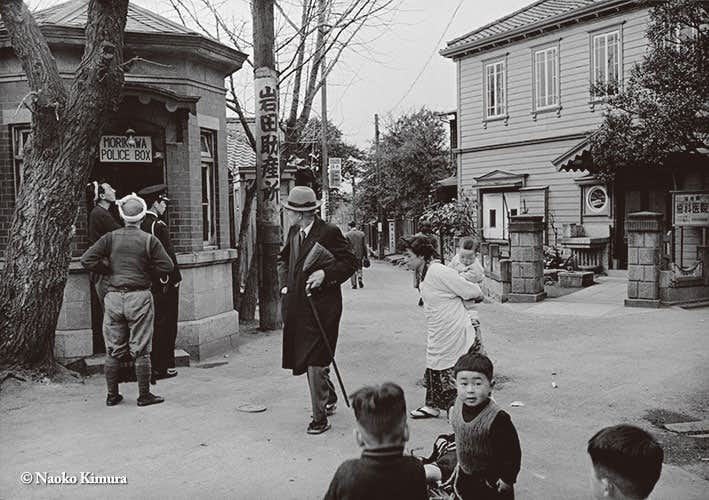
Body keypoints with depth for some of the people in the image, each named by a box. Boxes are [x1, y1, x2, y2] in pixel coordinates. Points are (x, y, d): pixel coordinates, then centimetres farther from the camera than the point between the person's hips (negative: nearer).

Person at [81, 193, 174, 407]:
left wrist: (109, 269, 7)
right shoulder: (149, 240, -5)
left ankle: (112, 395, 19)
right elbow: (167, 266, -9)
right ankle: (144, 395, 10)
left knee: (113, 350, 12)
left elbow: (86, 259, -5)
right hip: (139, 297, -2)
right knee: (140, 349, 4)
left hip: (114, 297, 3)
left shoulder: (110, 238, 0)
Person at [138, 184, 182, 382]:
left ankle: (151, 365, 22)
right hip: (163, 282, -8)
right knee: (165, 324, 0)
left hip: (146, 282, 8)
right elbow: (168, 255, -17)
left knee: (153, 324, 15)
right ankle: (163, 367, 5)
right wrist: (176, 278, -8)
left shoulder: (138, 225, 7)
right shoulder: (159, 225, -16)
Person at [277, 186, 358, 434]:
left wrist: (325, 273, -20)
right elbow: (283, 259, 25)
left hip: (321, 305, -7)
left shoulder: (329, 232, -12)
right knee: (306, 357, 17)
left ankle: (320, 417, 8)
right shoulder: (293, 233, 10)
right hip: (297, 306, 7)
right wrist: (285, 284, 11)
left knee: (315, 361, -5)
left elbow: (350, 262, -9)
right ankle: (329, 397, 40)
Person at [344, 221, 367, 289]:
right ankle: (360, 278, -5)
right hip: (359, 255, 2)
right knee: (359, 268, 18)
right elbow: (364, 246, 2)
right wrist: (365, 255, 7)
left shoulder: (347, 234, -6)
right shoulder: (362, 234, 1)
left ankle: (354, 284, 4)